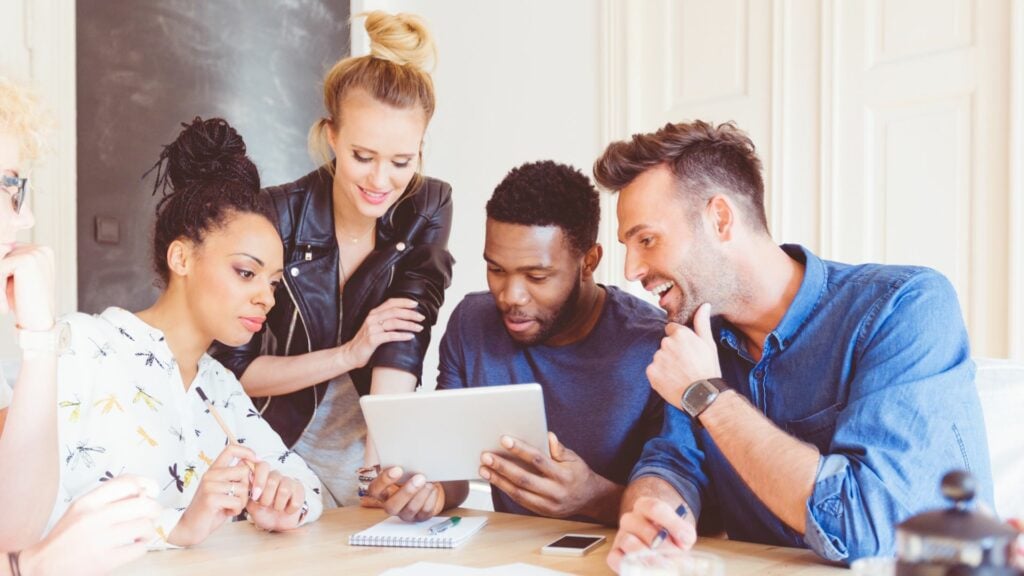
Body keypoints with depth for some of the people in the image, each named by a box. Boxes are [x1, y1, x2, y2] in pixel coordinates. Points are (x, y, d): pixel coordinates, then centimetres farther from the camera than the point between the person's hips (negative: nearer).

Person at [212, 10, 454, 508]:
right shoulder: (279, 214, -13)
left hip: (379, 454, 1)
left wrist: (380, 468, -29)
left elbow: (405, 343, -18)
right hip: (283, 456, -1)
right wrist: (349, 354, -17)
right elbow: (233, 369, -7)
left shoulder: (427, 209, -8)